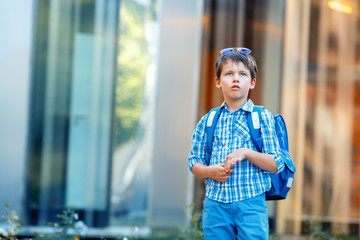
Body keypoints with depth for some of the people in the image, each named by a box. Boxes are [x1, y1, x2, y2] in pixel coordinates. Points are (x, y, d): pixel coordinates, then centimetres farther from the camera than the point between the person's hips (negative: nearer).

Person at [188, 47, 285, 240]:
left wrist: (246, 153, -14)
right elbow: (194, 163, 14)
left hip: (251, 203, -2)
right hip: (215, 203, 2)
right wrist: (211, 171, -8)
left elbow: (277, 164, 0)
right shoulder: (207, 121, 10)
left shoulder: (262, 117, 3)